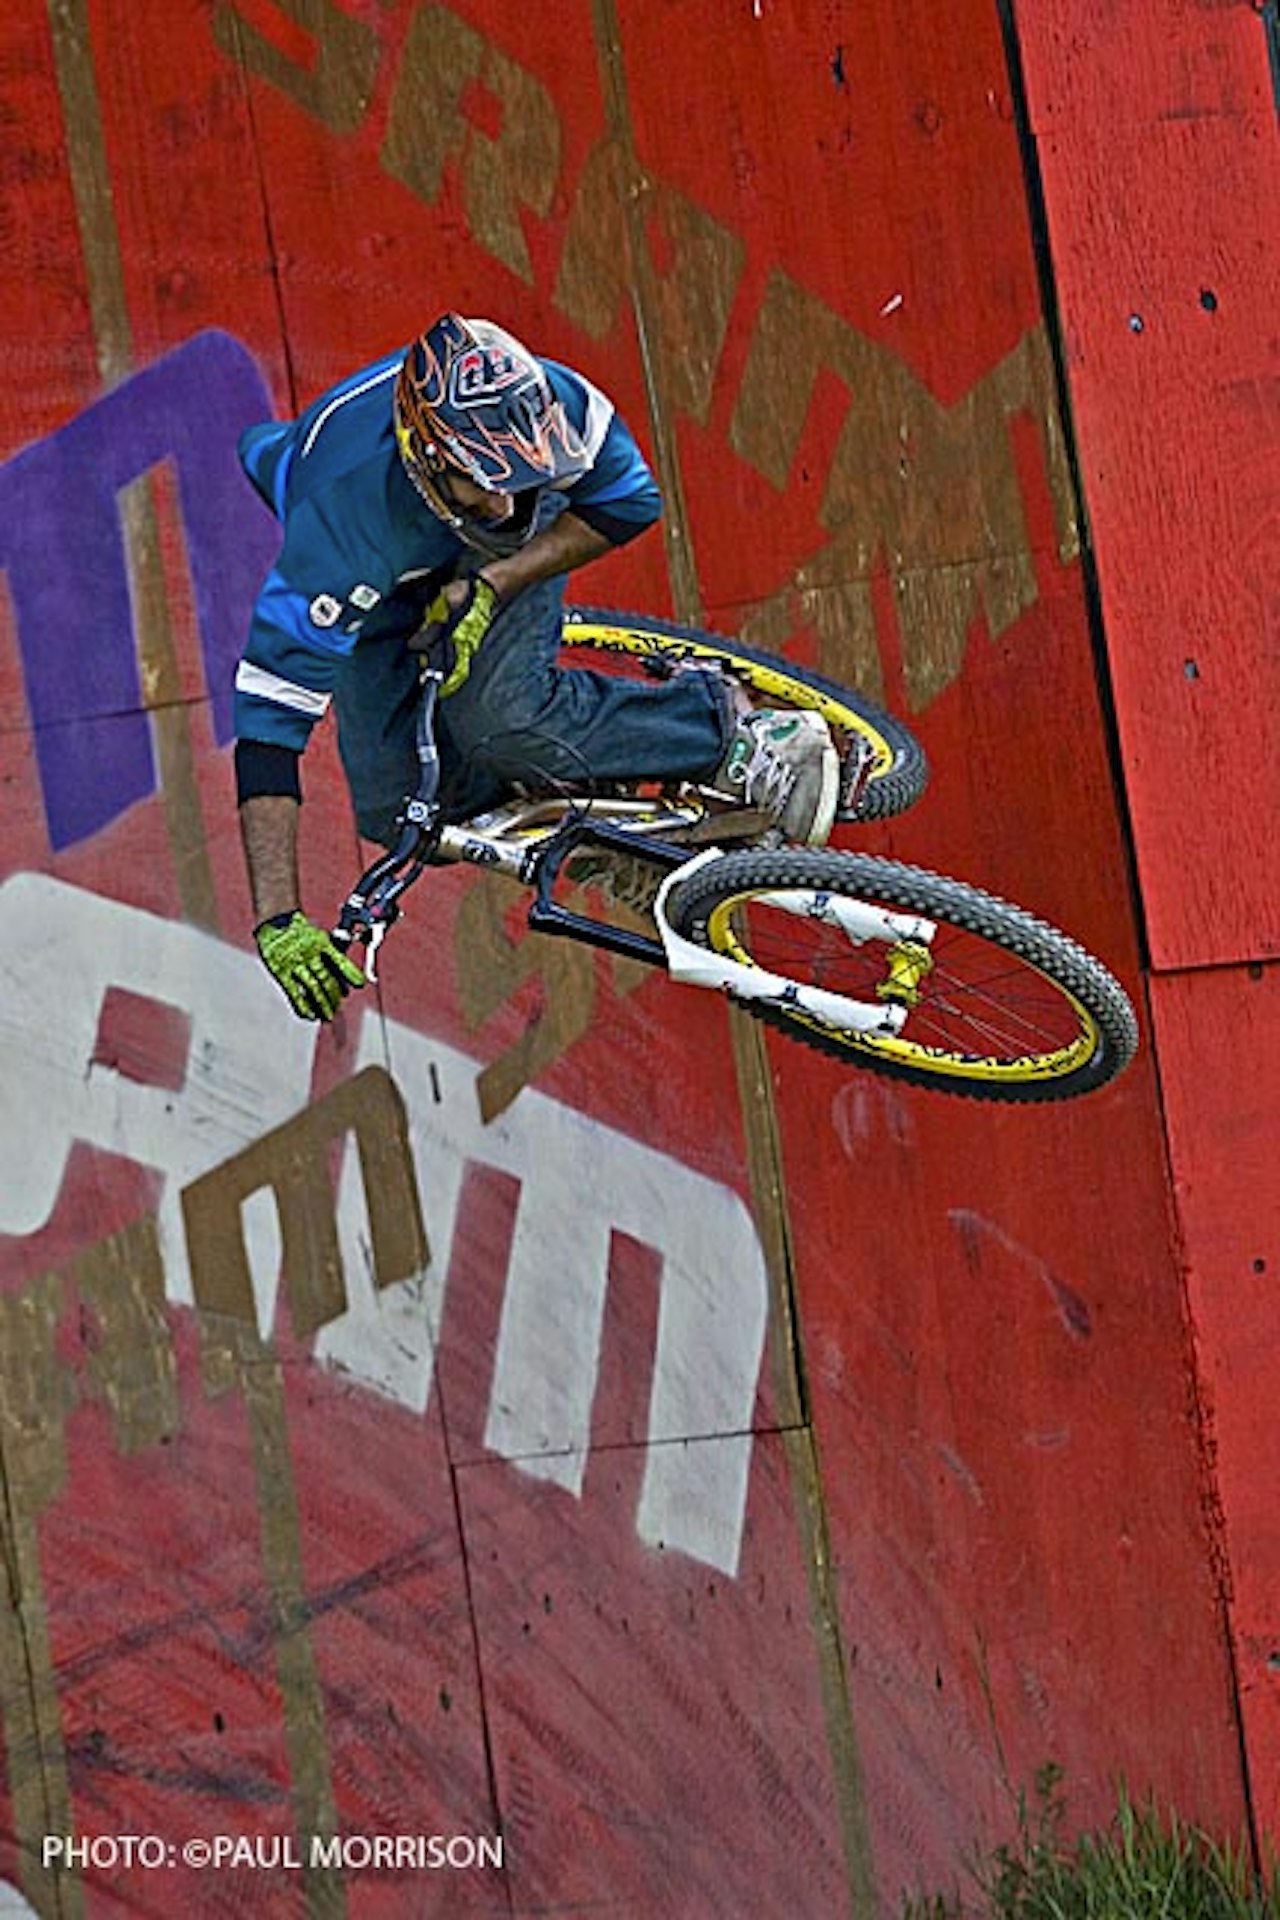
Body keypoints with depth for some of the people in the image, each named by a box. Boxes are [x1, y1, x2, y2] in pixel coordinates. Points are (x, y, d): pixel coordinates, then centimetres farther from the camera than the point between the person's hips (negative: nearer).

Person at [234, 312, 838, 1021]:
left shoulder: (547, 405, -38)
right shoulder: (346, 510, -43)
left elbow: (630, 500, -17)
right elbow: (270, 709, -43)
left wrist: (494, 585, -32)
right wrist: (276, 922, -49)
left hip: (508, 558, 0)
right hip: (382, 581, 1)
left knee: (501, 717, -30)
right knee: (397, 814, -12)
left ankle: (730, 730, -13)